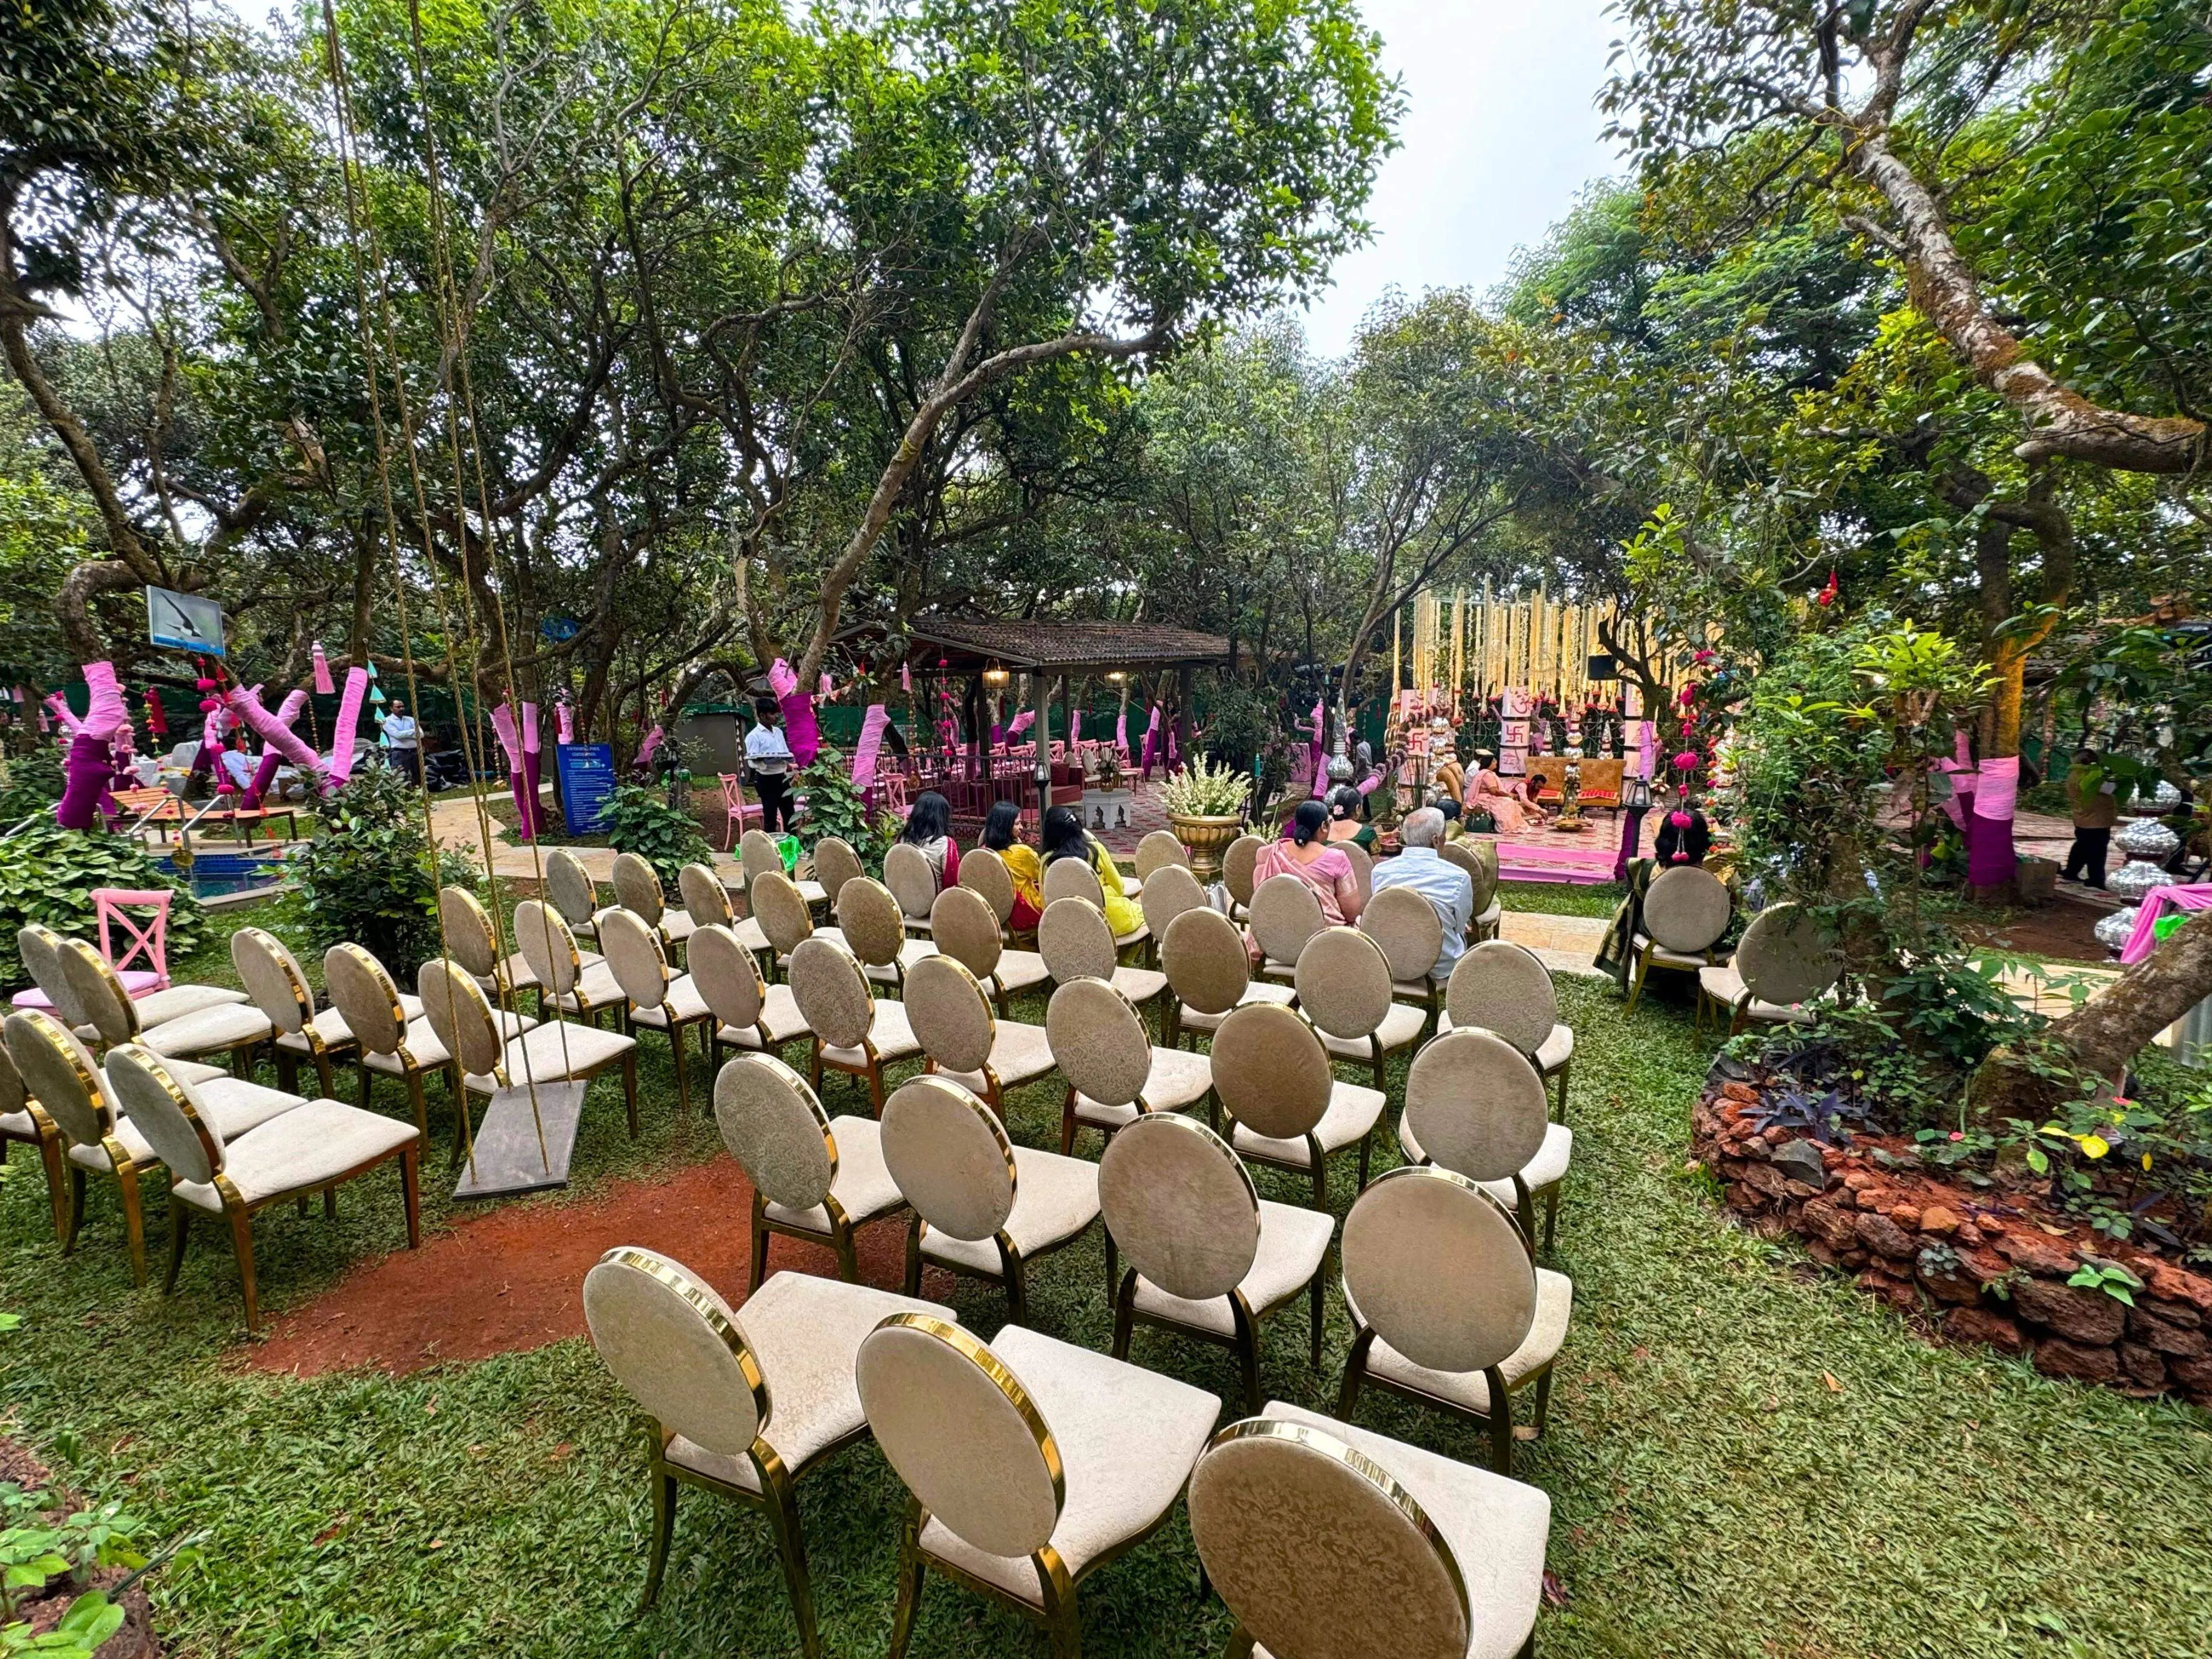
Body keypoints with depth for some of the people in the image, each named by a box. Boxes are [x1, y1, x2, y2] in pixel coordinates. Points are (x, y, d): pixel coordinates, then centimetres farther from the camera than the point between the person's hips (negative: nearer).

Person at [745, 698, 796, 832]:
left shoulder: (778, 731, 11)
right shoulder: (754, 736, -10)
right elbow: (752, 762, -15)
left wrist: (789, 758, -6)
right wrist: (768, 761, -32)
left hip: (782, 777, 7)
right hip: (766, 780, -7)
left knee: (789, 813, 12)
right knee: (770, 816, 2)